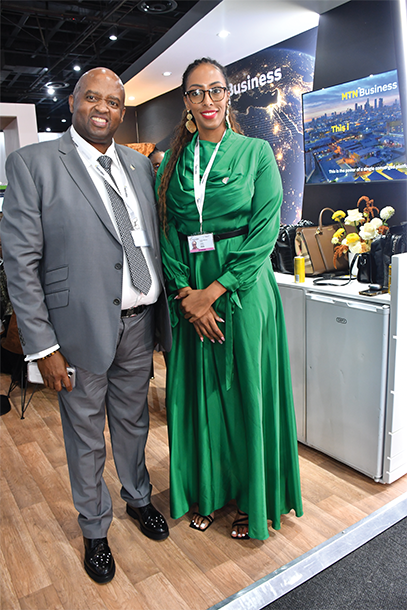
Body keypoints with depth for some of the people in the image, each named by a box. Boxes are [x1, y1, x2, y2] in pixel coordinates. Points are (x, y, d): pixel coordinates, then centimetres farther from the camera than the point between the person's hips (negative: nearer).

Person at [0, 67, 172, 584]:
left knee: (133, 421, 22)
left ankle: (138, 497, 48)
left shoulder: (140, 164, 9)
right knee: (86, 439, 14)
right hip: (82, 329, -4)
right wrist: (43, 347, -13)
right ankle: (95, 529, 38)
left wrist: (163, 310, 7)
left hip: (139, 324, 5)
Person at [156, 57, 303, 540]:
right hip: (189, 294, 3)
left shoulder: (256, 152, 0)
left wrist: (214, 291, -15)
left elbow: (265, 229, -9)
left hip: (243, 289, -3)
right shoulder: (174, 162, 10)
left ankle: (252, 499, 27)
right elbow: (167, 233, 4)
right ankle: (206, 491, 32)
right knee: (198, 390, 11)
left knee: (246, 390, 5)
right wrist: (186, 293, -10)